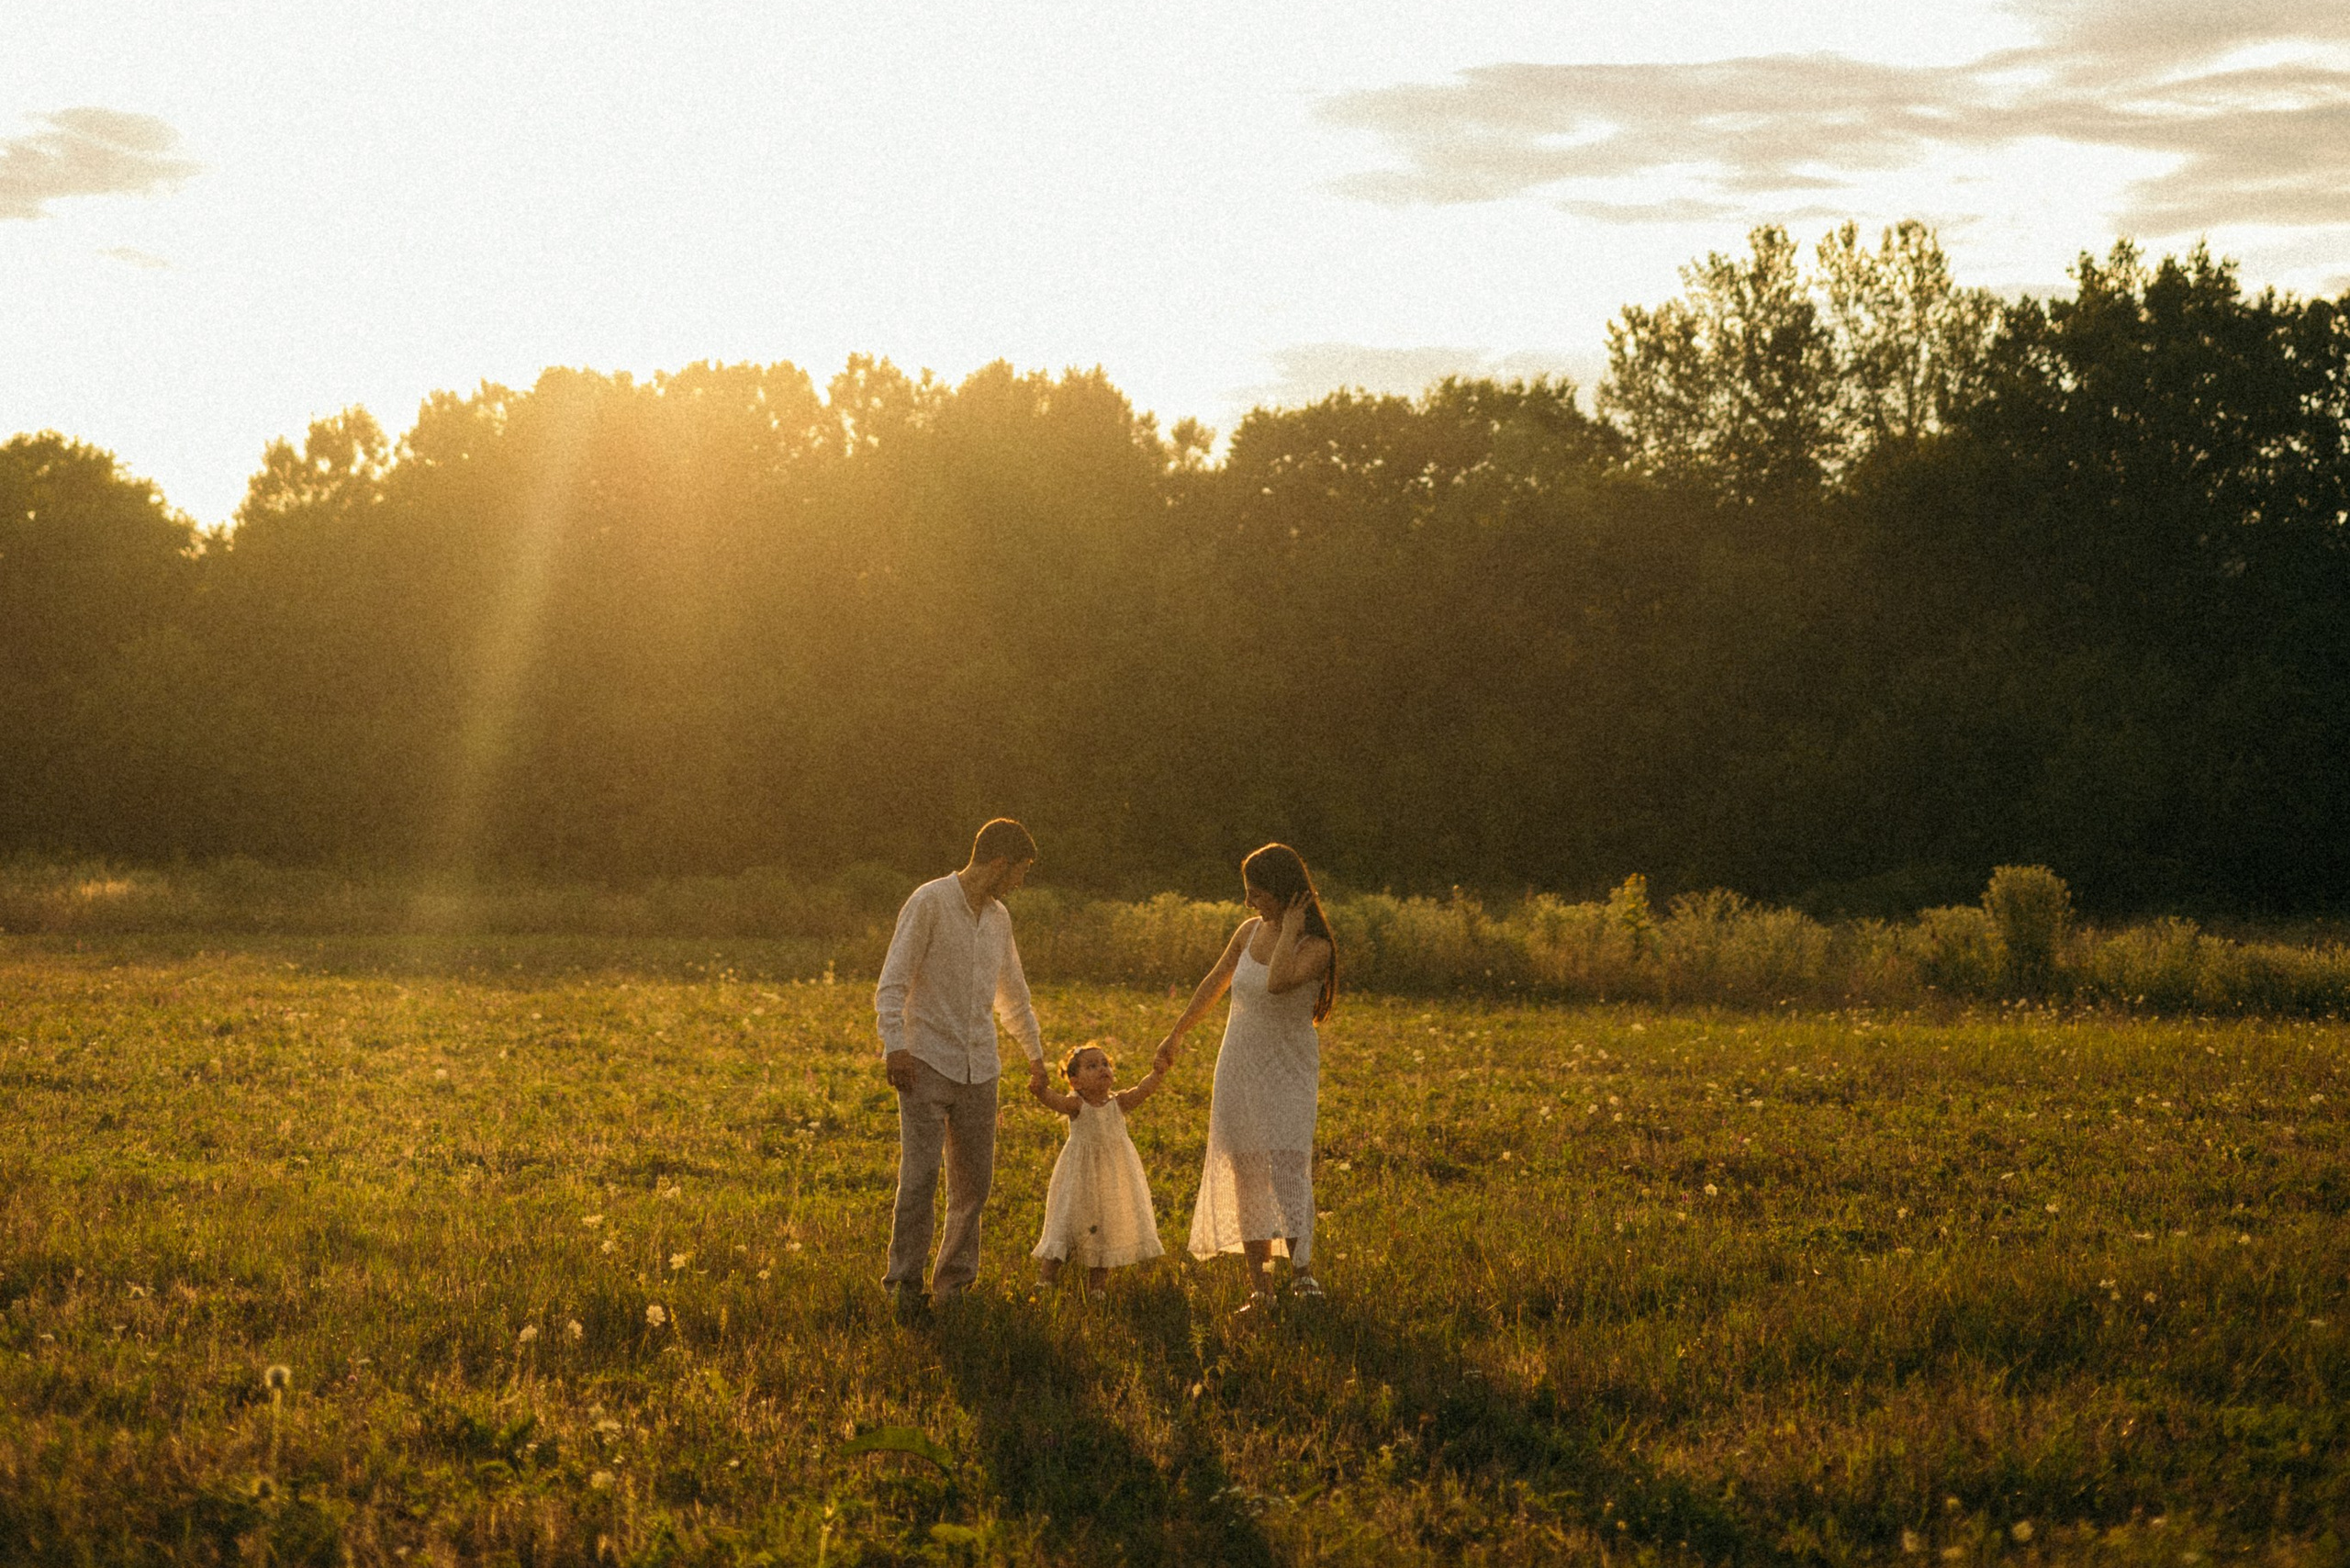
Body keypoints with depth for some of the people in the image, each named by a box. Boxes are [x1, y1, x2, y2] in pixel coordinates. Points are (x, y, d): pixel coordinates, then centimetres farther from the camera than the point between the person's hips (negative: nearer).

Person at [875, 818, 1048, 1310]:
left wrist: (1035, 1054, 36)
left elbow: (1013, 993, 29)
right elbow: (892, 981, -12)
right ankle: (904, 1284, -5)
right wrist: (894, 1044, -24)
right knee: (919, 1176, -12)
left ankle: (954, 1282, 14)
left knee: (974, 1182, 5)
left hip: (978, 1070, 6)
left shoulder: (997, 916, 15)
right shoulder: (930, 902, -7)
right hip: (927, 1062, -6)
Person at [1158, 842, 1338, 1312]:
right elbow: (1214, 983, 19)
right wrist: (1177, 1033, 28)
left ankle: (1302, 1268, -24)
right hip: (1238, 1070, 5)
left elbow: (1278, 981, -35)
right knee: (1245, 1175, 4)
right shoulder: (1250, 931, 4)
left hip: (1287, 1072, -5)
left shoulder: (1315, 947, -14)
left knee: (1287, 1161, -21)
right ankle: (1260, 1288, 8)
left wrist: (1290, 928, -23)